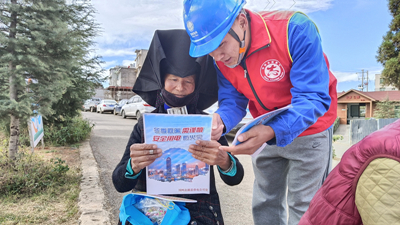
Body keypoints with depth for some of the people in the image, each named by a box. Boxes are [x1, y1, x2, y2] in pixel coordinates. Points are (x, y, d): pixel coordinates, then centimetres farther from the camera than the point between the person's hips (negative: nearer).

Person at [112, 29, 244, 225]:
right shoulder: (145, 124, 4)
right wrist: (133, 166, -26)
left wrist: (224, 161, -31)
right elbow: (120, 184, -3)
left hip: (198, 208, 0)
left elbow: (235, 179, -7)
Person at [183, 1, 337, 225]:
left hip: (308, 131, -4)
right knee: (265, 205, 16)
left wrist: (273, 131, -47)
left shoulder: (295, 29, -30)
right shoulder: (220, 56, -13)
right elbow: (232, 100, -9)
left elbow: (313, 97, -32)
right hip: (266, 133, 5)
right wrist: (220, 121, -32)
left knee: (302, 206, 5)